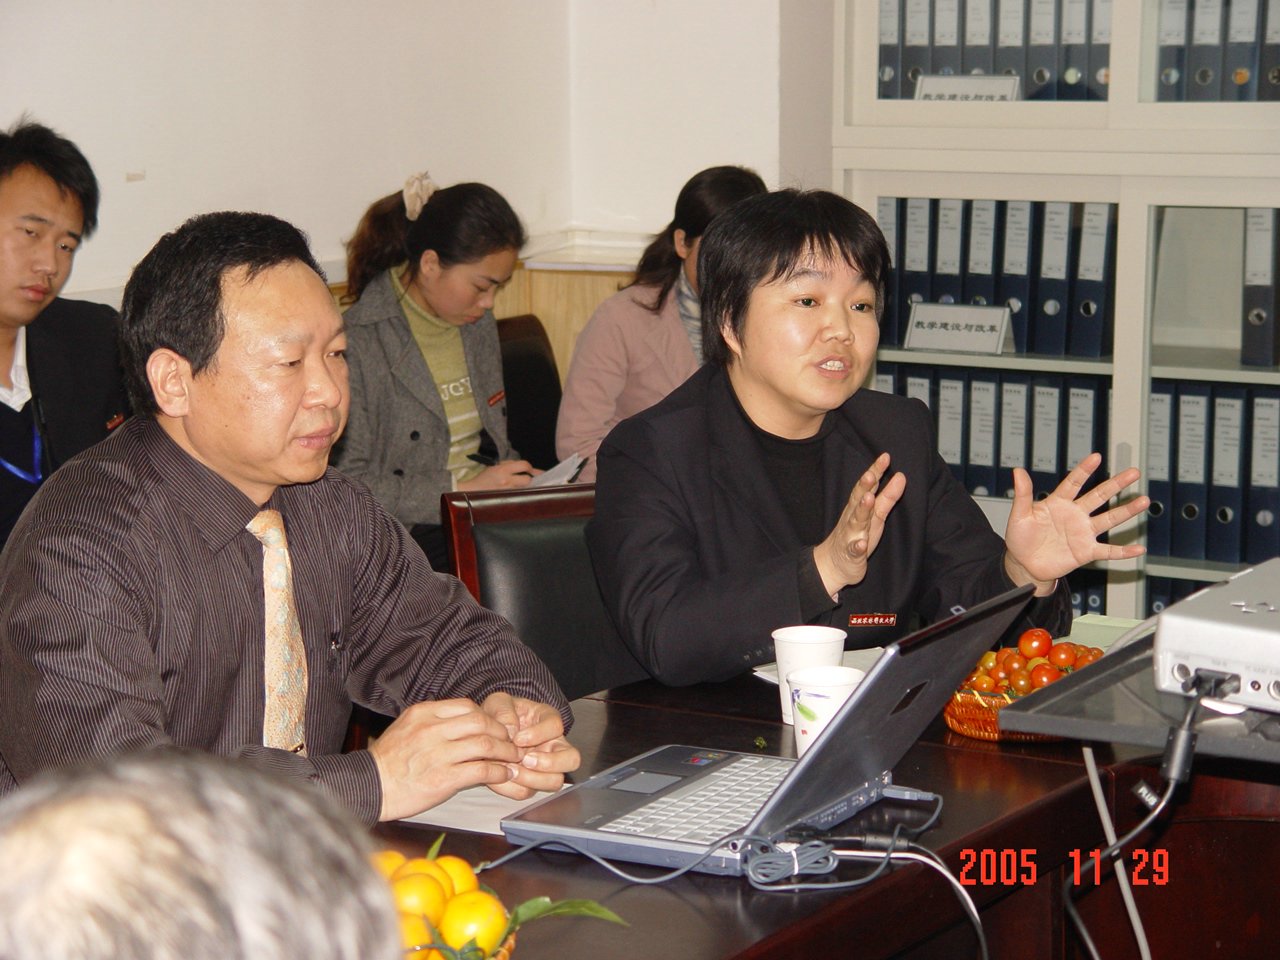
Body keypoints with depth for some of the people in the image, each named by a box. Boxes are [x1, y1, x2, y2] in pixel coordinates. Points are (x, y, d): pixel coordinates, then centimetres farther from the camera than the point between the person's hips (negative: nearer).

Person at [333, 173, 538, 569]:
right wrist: (460, 490, -16)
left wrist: (519, 478, 5)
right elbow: (348, 487, -13)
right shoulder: (358, 343, -10)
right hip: (413, 536, -8)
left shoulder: (478, 324, 16)